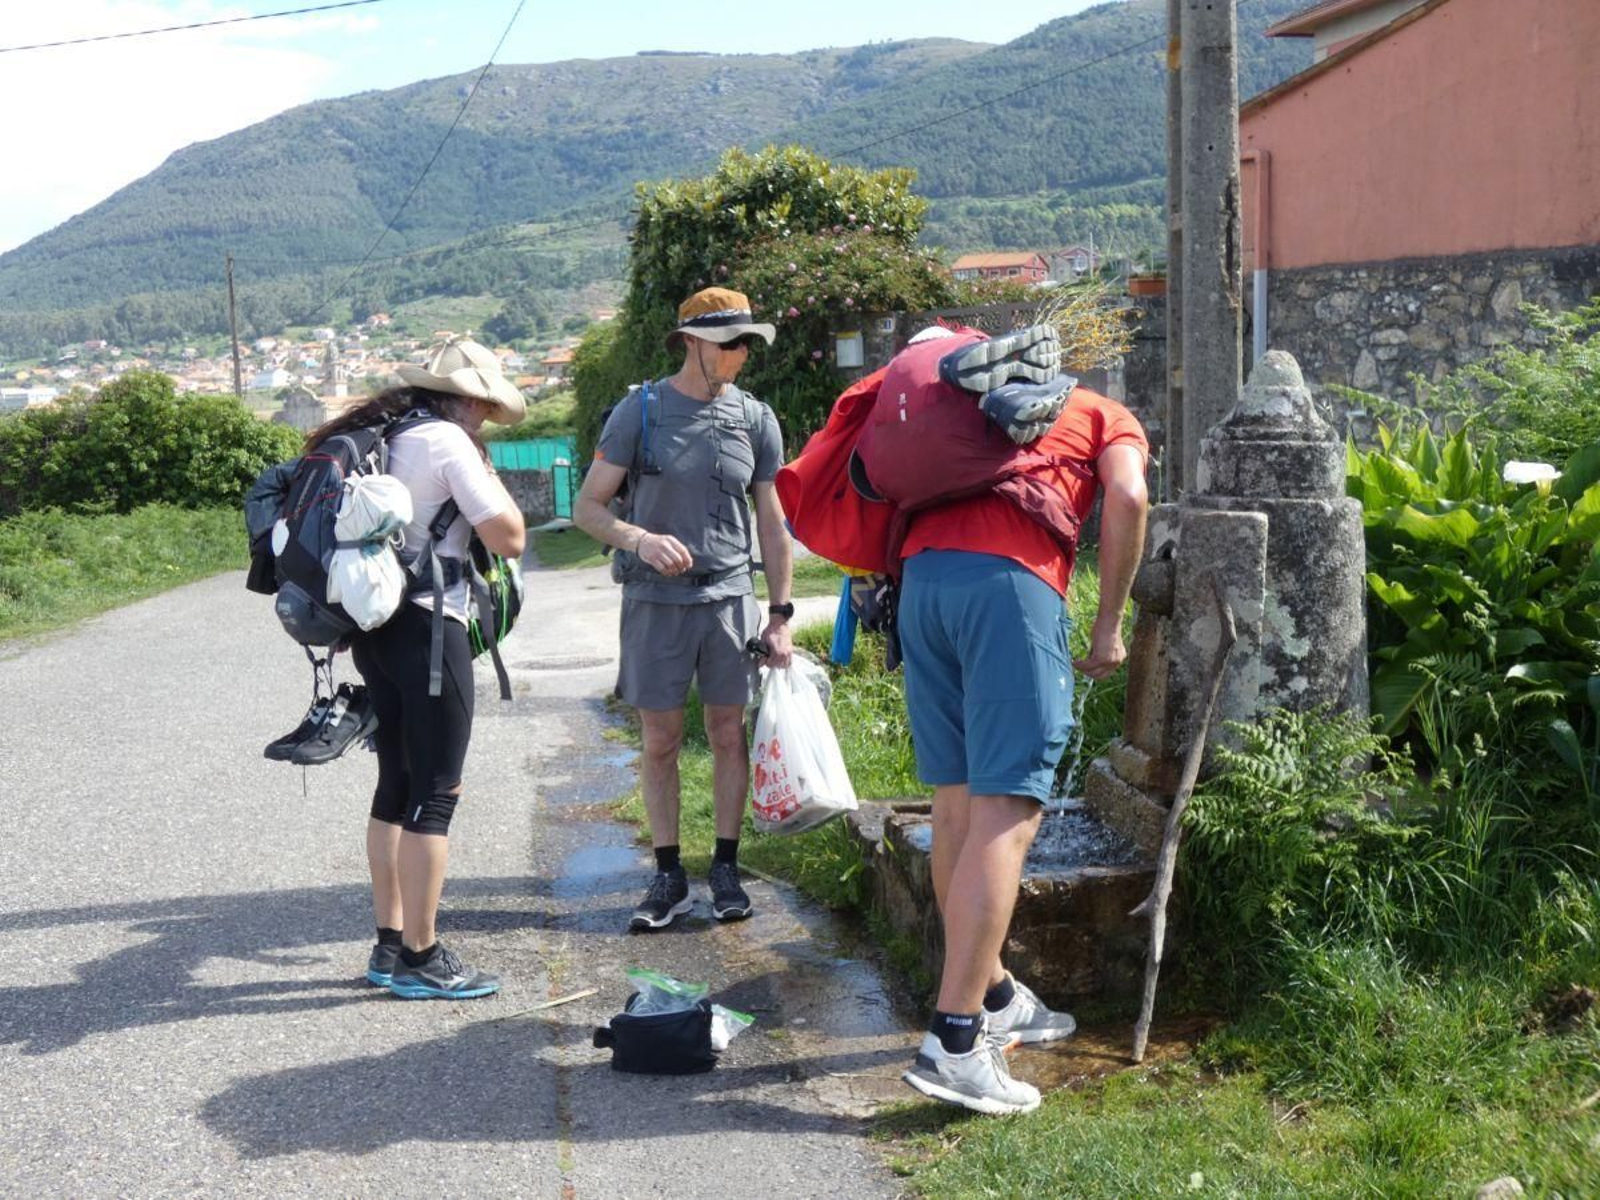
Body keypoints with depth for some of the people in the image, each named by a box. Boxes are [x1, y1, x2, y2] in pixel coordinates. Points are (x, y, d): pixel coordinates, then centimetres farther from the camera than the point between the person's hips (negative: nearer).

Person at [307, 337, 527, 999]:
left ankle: (389, 945, 21)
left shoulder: (379, 438, 15)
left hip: (374, 626, 9)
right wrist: (485, 471, 0)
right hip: (428, 627, -9)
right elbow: (508, 536, -15)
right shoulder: (447, 442, -11)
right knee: (435, 794, -3)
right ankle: (421, 958, 1)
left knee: (396, 786, 15)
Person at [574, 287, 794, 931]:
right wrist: (640, 539, -22)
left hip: (730, 596, 2)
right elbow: (587, 507, -3)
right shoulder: (640, 411, -2)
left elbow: (771, 522, 9)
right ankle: (668, 876, 14)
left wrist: (780, 614, 7)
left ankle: (726, 869, 16)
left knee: (729, 736, 4)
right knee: (660, 742, 4)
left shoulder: (756, 419, 5)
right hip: (655, 599, -1)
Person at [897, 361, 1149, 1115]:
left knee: (957, 804, 12)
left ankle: (992, 998, 24)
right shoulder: (1110, 418, 21)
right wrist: (1109, 625, 5)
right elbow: (1126, 498, 0)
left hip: (921, 572, 6)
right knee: (1007, 813, -8)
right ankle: (953, 1044, -13)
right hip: (1011, 580, -6)